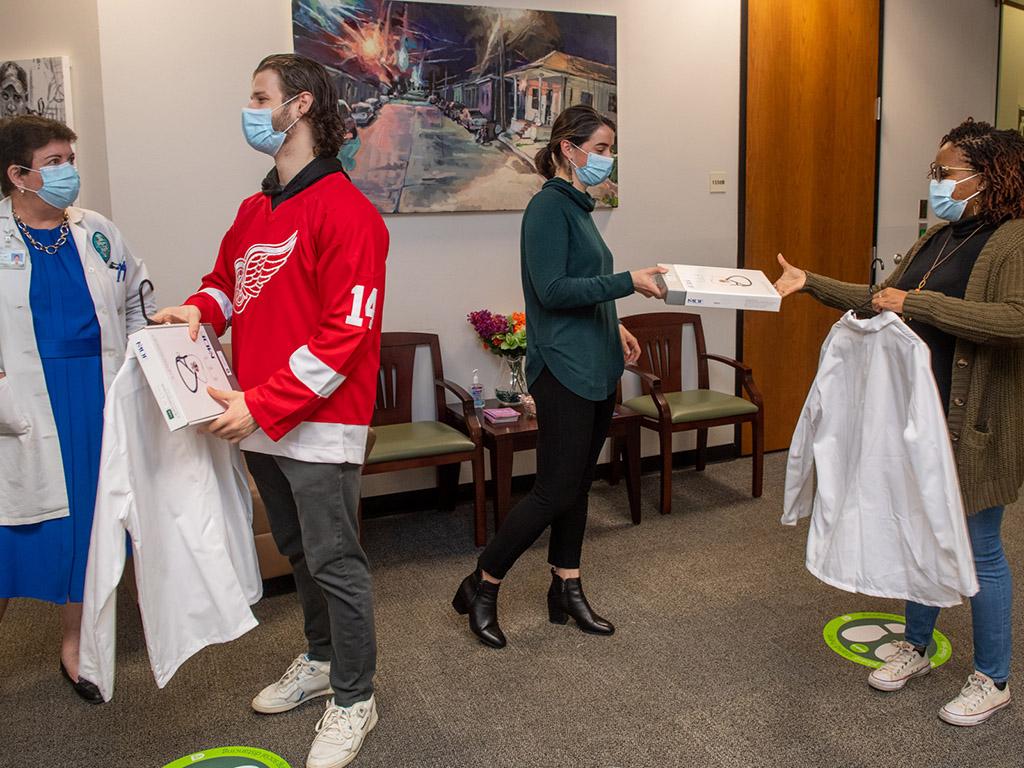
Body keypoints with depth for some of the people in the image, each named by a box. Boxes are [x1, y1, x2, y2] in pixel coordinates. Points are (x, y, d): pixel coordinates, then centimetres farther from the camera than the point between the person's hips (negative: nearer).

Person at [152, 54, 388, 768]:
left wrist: (262, 405, -21)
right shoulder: (255, 210, 12)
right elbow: (229, 275, 27)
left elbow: (346, 332, -20)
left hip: (320, 425, -8)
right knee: (299, 552, 21)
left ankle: (354, 698, 20)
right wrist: (201, 307, 2)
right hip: (261, 422, 8)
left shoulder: (345, 211, -15)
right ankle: (321, 660, 41)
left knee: (334, 562, 2)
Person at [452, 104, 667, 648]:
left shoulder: (577, 206, 15)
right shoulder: (548, 207, -13)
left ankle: (566, 590, 25)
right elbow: (552, 291, -21)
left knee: (577, 485, 13)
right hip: (563, 369, -9)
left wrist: (614, 327, 15)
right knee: (556, 490, -5)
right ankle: (482, 586, 11)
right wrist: (627, 282, -22)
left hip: (596, 368, 9)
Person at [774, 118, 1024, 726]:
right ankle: (916, 648, 36)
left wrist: (918, 302, -30)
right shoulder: (940, 238, 11)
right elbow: (882, 299, 17)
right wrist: (810, 284, 10)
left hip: (975, 424, -8)